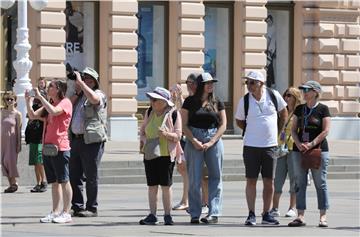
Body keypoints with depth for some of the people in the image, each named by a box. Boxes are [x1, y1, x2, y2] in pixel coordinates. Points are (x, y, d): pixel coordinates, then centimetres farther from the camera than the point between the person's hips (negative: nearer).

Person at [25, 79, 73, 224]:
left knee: (63, 181, -6)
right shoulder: (48, 105, 20)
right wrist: (28, 101, 2)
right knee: (54, 182, 8)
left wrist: (40, 97, -17)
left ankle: (66, 213, -5)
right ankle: (55, 212, 10)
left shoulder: (65, 102, -4)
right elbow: (32, 116, 14)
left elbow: (54, 111, -23)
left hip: (60, 148, -8)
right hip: (47, 147, 8)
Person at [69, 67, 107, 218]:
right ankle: (77, 207, 14)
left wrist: (80, 82, -18)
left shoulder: (99, 94, -2)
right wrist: (76, 91, 4)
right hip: (76, 139, 8)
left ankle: (92, 208, 1)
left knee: (91, 176, -4)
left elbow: (93, 98, -25)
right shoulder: (79, 95, 22)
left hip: (91, 141, -8)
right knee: (74, 175, 8)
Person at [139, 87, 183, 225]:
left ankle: (168, 215, 6)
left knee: (166, 185, -2)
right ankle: (152, 215, 7)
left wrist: (166, 134, -24)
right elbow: (142, 130, 17)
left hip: (166, 154, -4)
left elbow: (178, 135, -5)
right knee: (152, 185, 3)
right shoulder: (149, 113, 9)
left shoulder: (173, 114, -5)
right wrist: (144, 139, -5)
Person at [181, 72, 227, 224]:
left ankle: (214, 213, 0)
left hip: (214, 140, 2)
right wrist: (194, 141, -11)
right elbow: (184, 125, 1)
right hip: (194, 139, -2)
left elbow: (223, 125, 5)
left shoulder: (217, 103, 9)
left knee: (215, 177, -1)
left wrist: (211, 142, -7)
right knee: (194, 179, -2)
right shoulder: (190, 102, 4)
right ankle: (195, 214, 3)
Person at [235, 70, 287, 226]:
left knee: (269, 181, 4)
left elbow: (284, 114, 14)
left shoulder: (274, 95, -2)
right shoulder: (244, 101, -3)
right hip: (251, 146, -1)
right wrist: (253, 132, 9)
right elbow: (239, 121, 12)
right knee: (251, 180, -1)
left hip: (270, 145, 1)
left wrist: (277, 132, 12)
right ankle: (251, 214, 3)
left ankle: (266, 214, 12)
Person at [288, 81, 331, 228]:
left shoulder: (323, 109, -2)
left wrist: (311, 144, -16)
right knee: (300, 183, 2)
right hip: (299, 150, 5)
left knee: (320, 183, -2)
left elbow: (326, 131, -8)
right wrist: (298, 143, -8)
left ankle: (323, 217, 1)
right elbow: (293, 129, 10)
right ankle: (300, 216, 5)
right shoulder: (299, 109, 12)